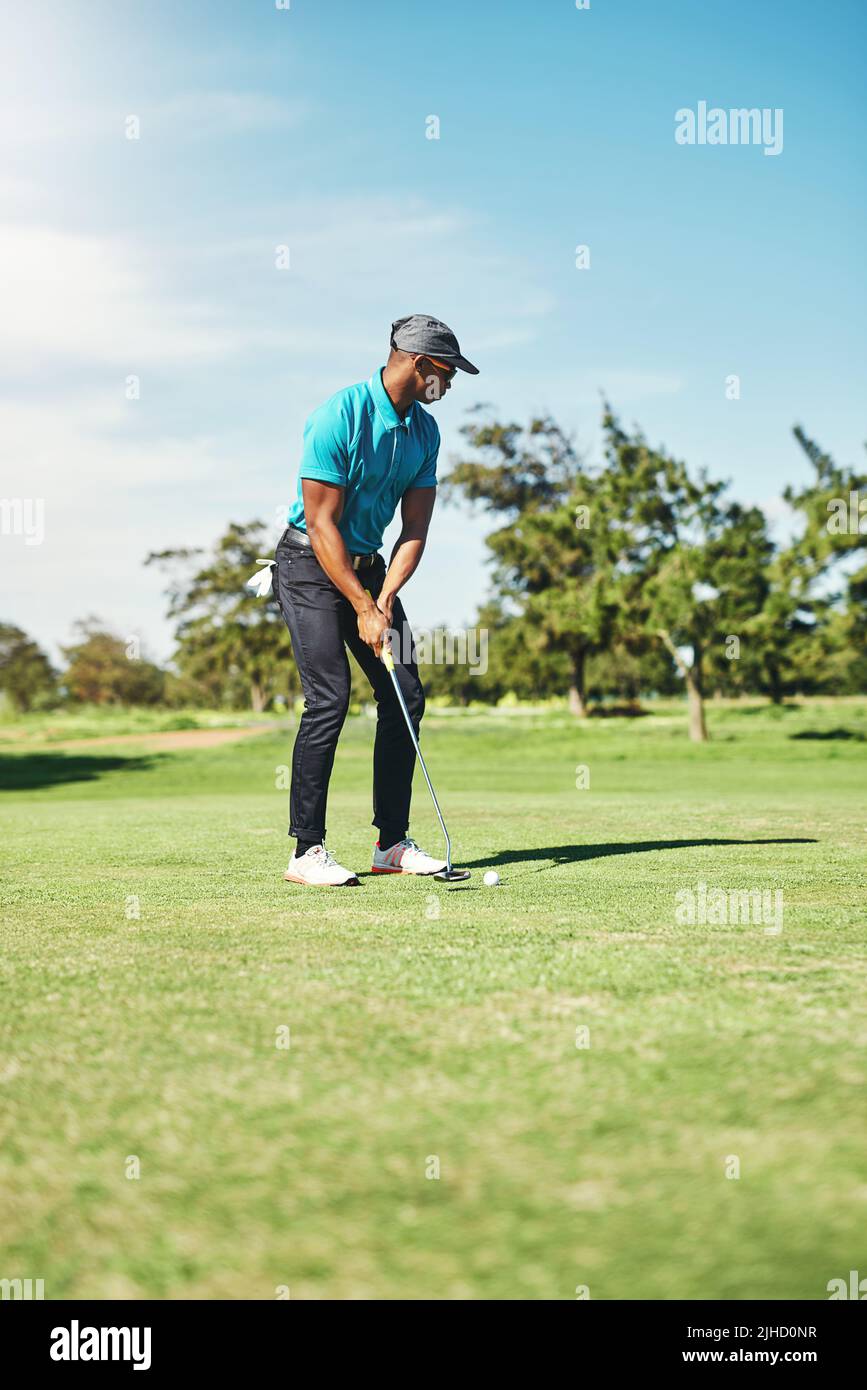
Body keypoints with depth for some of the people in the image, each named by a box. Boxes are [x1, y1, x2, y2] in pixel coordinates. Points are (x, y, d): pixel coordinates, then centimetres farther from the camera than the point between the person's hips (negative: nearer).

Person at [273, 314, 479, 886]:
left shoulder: (424, 431, 1)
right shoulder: (339, 417, -21)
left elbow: (415, 528, 1)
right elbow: (322, 523, -21)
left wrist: (383, 599, -13)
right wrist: (362, 609, -21)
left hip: (369, 566, 7)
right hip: (311, 565, -7)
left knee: (406, 696, 0)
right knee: (330, 698, -17)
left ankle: (393, 842, 8)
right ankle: (307, 850, -11)